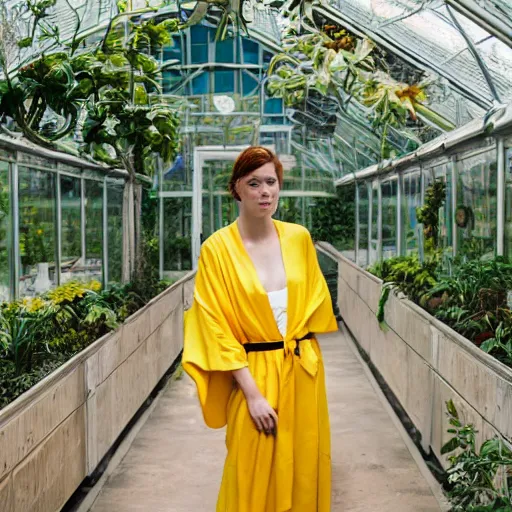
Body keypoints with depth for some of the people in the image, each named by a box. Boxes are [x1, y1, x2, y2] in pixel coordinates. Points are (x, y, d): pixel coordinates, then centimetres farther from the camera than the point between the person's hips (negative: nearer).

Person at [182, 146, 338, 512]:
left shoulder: (299, 238, 2)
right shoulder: (218, 248, -10)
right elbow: (216, 330, -11)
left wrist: (304, 350, 3)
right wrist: (253, 393, -14)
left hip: (304, 370, 4)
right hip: (253, 373, -3)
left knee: (303, 472, 13)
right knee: (255, 480, 6)